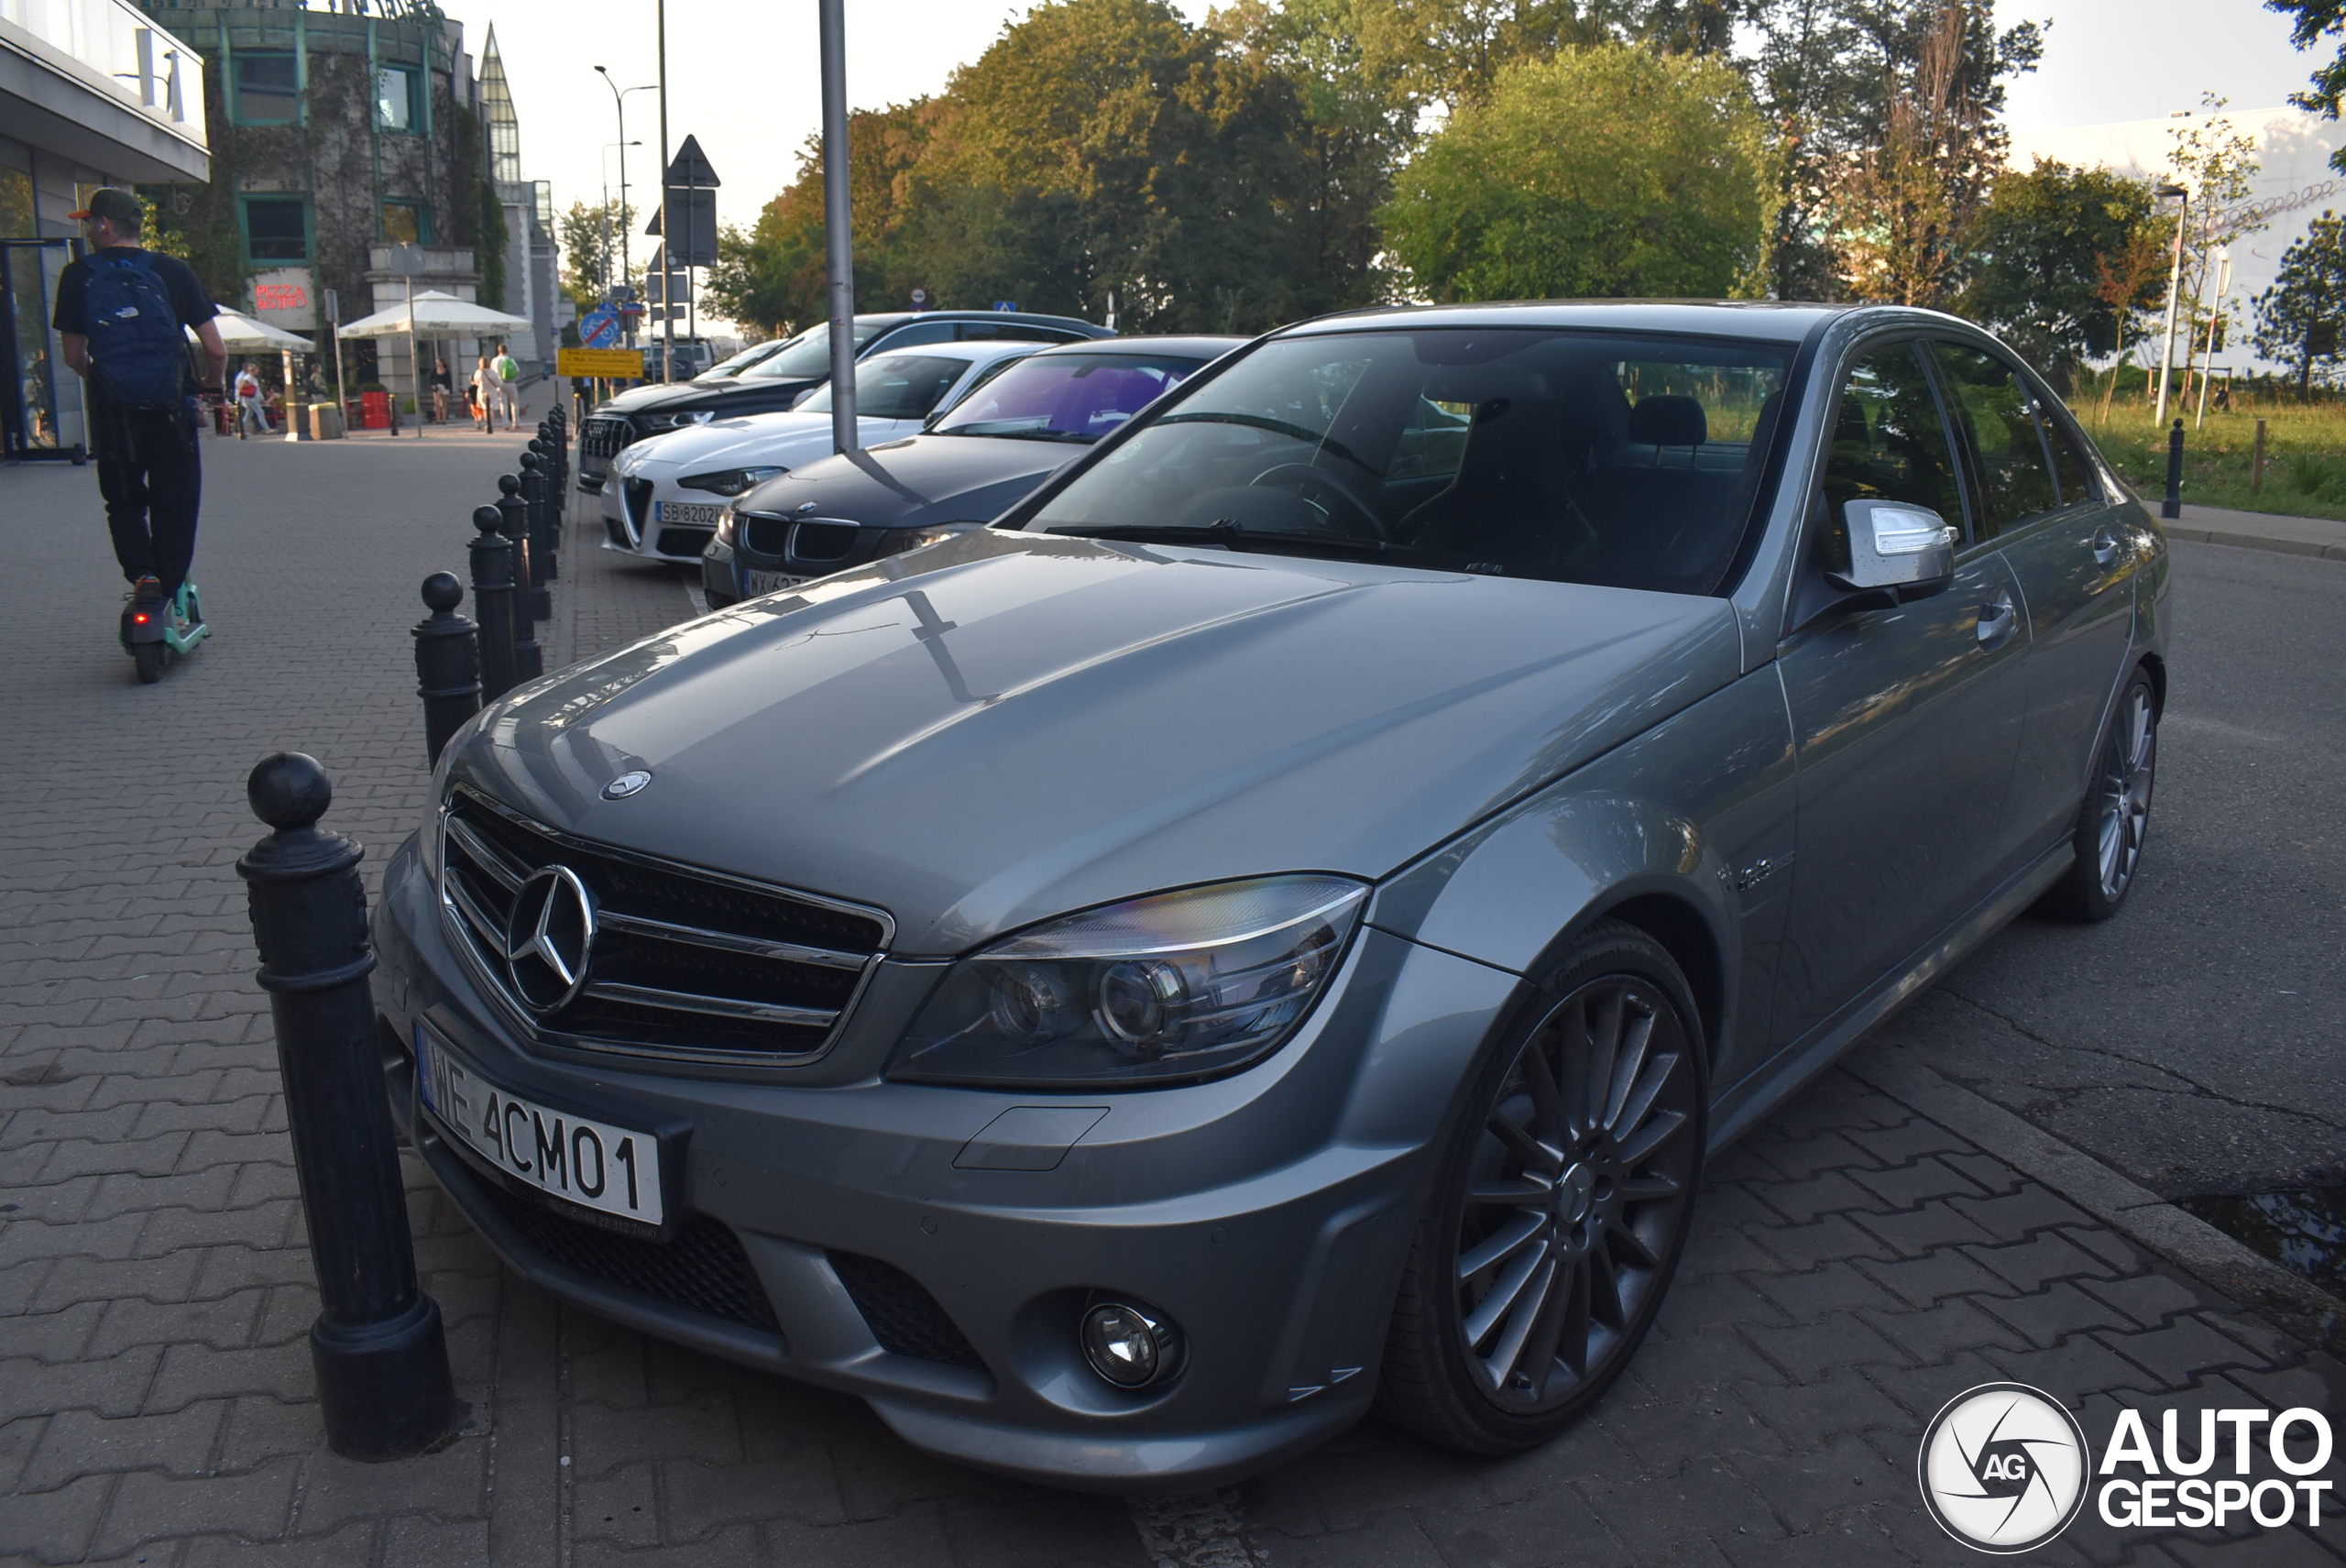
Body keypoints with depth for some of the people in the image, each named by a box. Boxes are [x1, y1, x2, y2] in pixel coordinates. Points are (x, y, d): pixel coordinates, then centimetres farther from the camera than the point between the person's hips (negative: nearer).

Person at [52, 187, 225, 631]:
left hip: (113, 411, 0)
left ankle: (141, 576, -5)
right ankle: (170, 593, 8)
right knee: (175, 506, 10)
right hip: (172, 410, 0)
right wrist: (210, 383, 16)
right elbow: (215, 351, -4)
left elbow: (73, 356, 3)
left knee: (124, 502, 16)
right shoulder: (172, 271, 0)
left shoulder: (78, 276, 1)